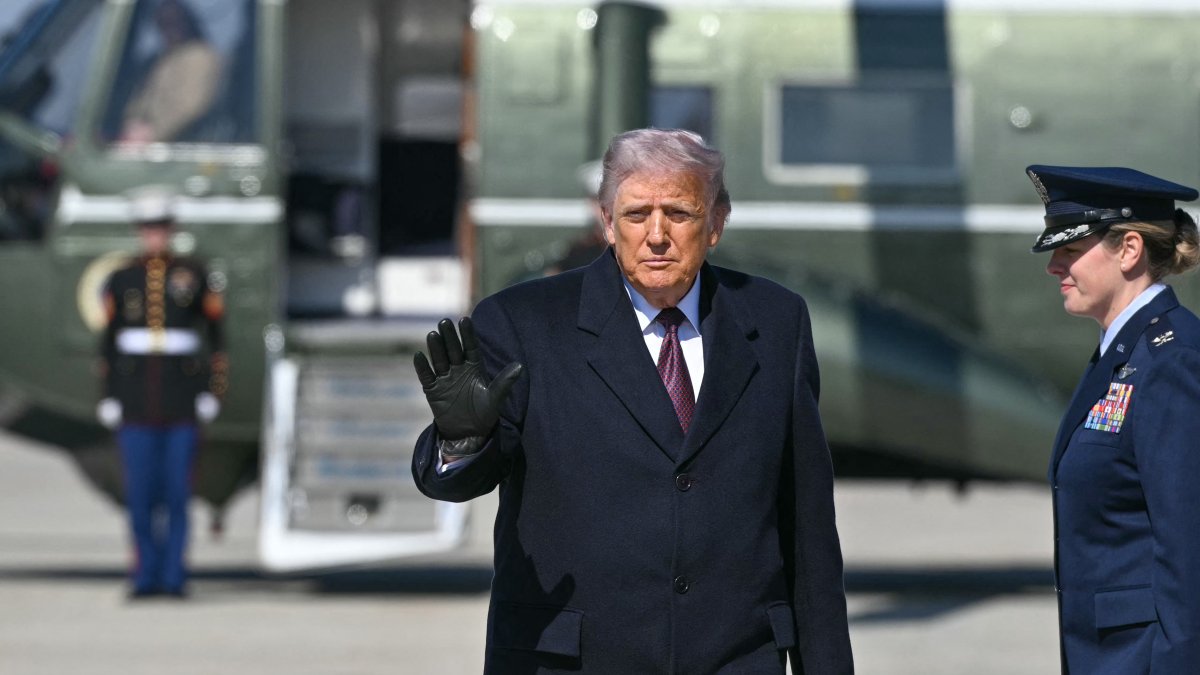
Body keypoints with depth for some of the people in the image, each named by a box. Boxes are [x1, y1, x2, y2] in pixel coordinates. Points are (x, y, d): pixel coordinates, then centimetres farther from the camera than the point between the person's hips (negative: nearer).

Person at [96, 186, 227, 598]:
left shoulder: (193, 275, 4)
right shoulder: (121, 280, 7)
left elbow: (215, 333, 6)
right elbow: (109, 342, 8)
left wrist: (213, 392, -1)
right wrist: (109, 398, 1)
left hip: (182, 400, -1)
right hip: (136, 403, 1)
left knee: (178, 488, -2)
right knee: (140, 489, -1)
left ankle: (174, 576, 3)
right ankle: (146, 575, 6)